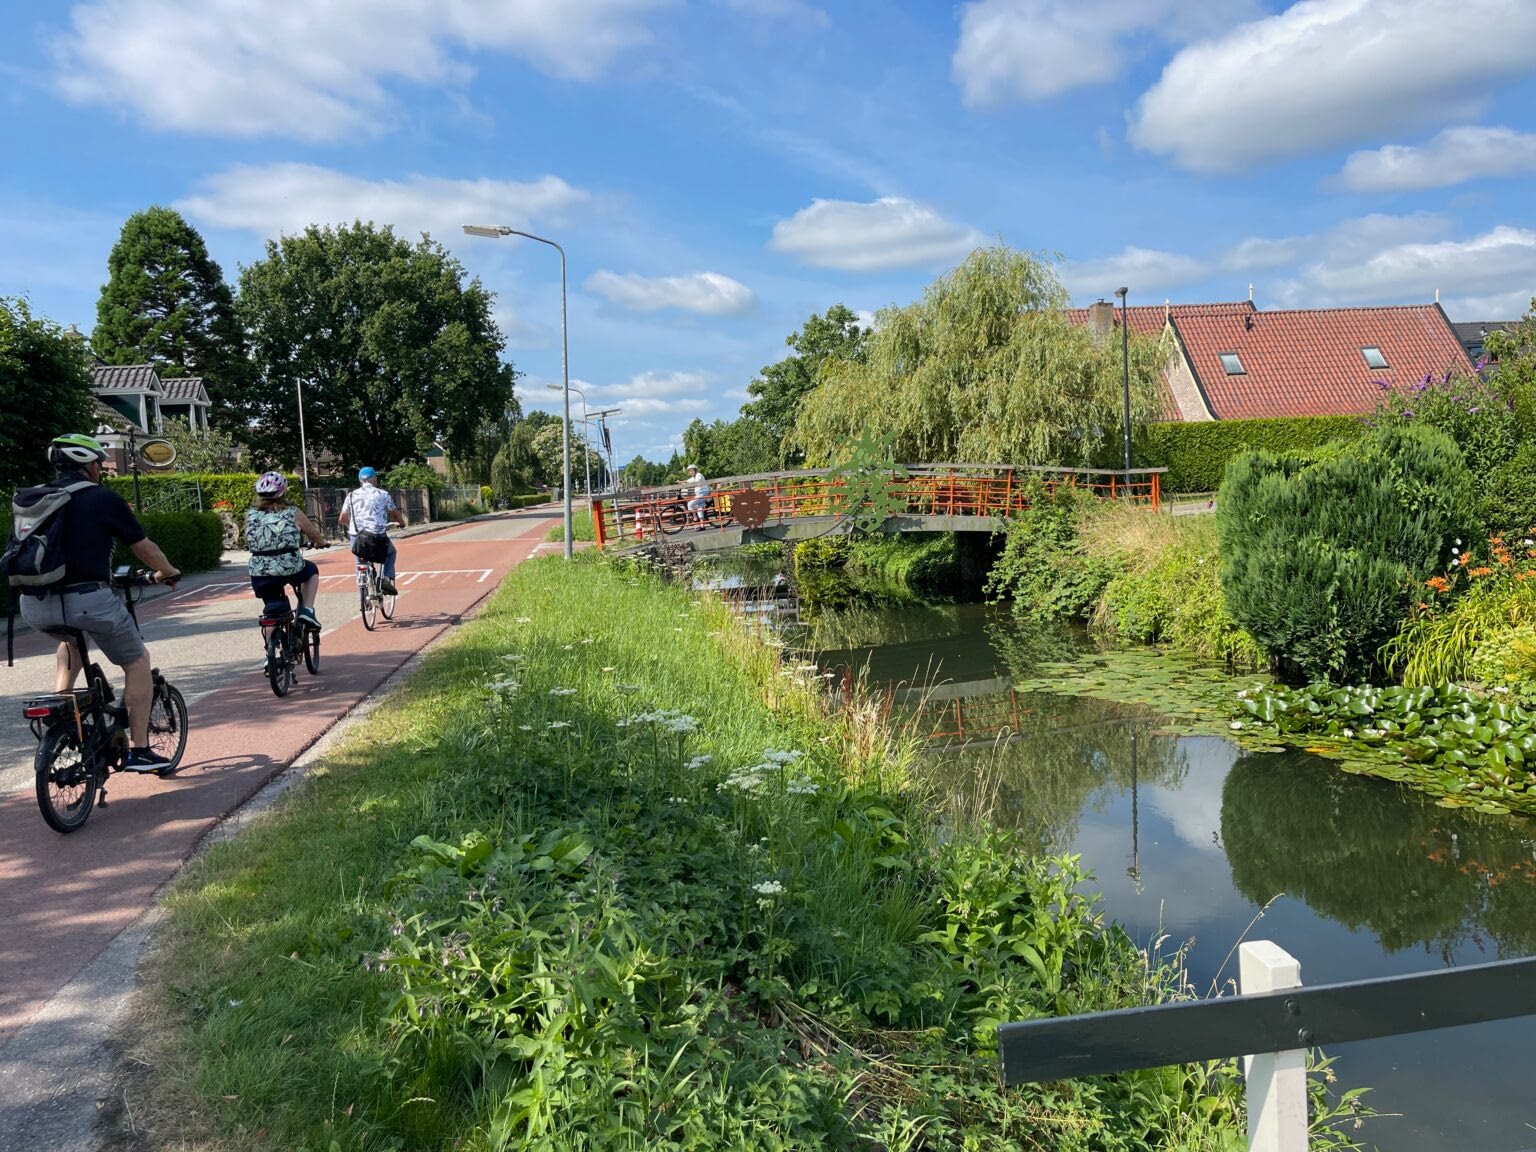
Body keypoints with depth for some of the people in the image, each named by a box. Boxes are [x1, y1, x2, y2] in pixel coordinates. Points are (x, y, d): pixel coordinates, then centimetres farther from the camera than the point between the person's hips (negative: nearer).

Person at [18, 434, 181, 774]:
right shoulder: (104, 499, 2)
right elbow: (145, 549, 9)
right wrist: (168, 572, 29)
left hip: (34, 606, 6)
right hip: (87, 599, -6)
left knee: (71, 639, 39)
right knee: (137, 660, 14)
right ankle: (139, 750, 11)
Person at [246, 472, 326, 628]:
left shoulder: (250, 516, 5)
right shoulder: (293, 514, 1)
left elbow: (247, 543, 17)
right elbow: (318, 538, 12)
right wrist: (321, 543, 35)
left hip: (259, 576, 3)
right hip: (290, 570, -3)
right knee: (312, 570, 29)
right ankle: (307, 610, 13)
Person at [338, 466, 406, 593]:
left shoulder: (352, 495, 12)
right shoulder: (383, 494, 6)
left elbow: (343, 519, 14)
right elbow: (395, 513, 16)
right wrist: (402, 523, 37)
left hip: (356, 537, 2)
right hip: (377, 537, -2)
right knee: (390, 552, 27)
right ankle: (387, 579, 5)